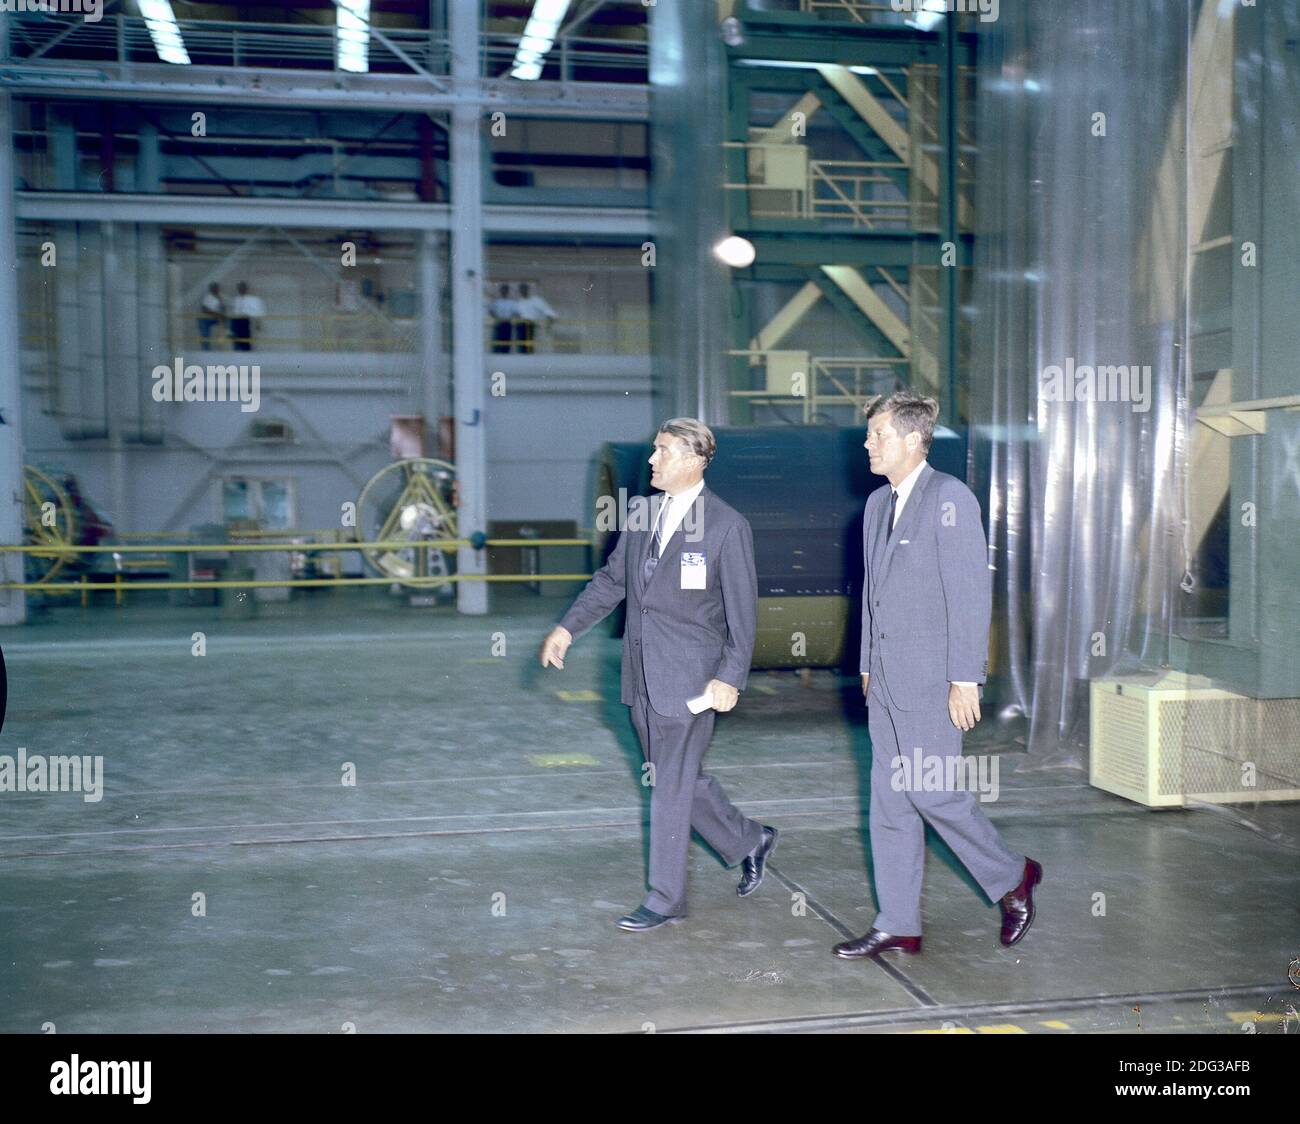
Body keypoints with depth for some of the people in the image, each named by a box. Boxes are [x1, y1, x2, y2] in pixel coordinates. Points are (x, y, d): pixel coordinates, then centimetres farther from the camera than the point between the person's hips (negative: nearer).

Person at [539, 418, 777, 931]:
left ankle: (666, 899, 13)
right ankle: (749, 841, 37)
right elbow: (611, 580, 15)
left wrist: (730, 677, -15)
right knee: (680, 778, 16)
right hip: (642, 676, 7)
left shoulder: (727, 527, -10)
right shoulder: (642, 516, 8)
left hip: (689, 679, -7)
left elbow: (743, 612, -10)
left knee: (671, 787, 0)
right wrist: (568, 627, 5)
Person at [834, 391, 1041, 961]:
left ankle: (1013, 877, 19)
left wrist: (966, 679, -18)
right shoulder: (877, 503, 14)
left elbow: (971, 591, -15)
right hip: (886, 678, 8)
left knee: (930, 791, -5)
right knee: (889, 799, 9)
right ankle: (898, 925, 17)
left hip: (931, 678, -8)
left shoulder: (949, 498, -12)